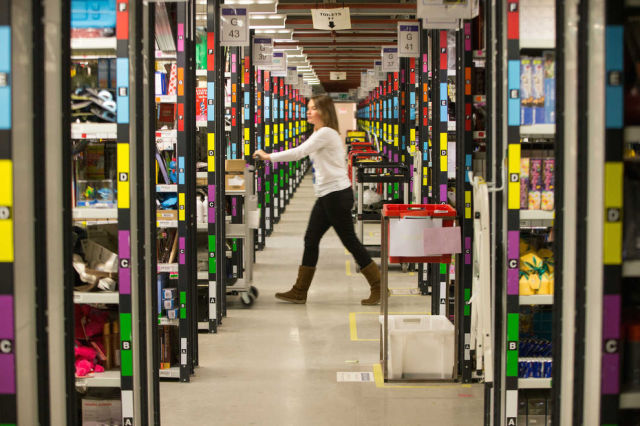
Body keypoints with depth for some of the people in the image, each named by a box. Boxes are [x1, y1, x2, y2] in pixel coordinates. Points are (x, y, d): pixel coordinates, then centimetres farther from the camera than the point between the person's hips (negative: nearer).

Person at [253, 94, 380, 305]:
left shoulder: (326, 133, -15)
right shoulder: (320, 134, 18)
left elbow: (298, 152, -19)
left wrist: (269, 156, -13)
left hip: (337, 194, -10)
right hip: (326, 196, 10)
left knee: (350, 241, -6)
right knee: (310, 240, 8)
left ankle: (378, 288, 2)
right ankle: (299, 291, 12)